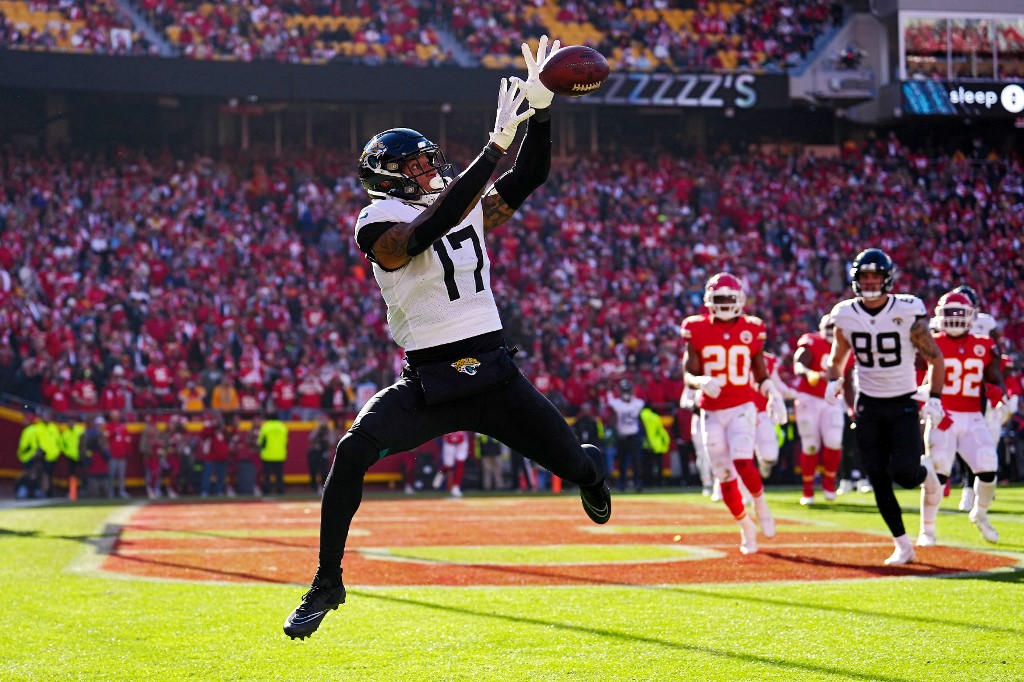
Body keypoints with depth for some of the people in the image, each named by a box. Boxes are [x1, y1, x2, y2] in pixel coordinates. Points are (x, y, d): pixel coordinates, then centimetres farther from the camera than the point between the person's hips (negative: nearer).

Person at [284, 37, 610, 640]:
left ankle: (591, 462, 48)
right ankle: (328, 583, -13)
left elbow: (531, 176, 8)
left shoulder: (469, 211, 7)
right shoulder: (383, 231, -11)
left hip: (494, 376, 4)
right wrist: (495, 145, -32)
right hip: (426, 384, -4)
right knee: (353, 451, -28)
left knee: (574, 465, 5)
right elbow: (432, 225, -29)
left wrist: (540, 106, -7)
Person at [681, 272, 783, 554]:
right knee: (724, 475, 3)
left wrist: (773, 393, -9)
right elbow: (689, 375, -2)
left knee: (742, 462, -23)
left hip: (742, 407, -1)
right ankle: (746, 528, 22)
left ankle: (760, 501, 7)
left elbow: (761, 375, 10)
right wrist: (701, 382, -24)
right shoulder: (697, 330, -1)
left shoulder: (751, 330, 2)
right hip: (711, 412, 1)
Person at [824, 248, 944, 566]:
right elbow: (838, 356, 14)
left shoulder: (907, 312, -13)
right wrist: (834, 379, -6)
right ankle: (902, 545, 13)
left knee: (904, 473, -16)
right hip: (868, 406, 3)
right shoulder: (846, 315, -3)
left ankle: (925, 469, 21)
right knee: (879, 482, 0)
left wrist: (934, 398, -12)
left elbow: (935, 359, -3)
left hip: (903, 404, -3)